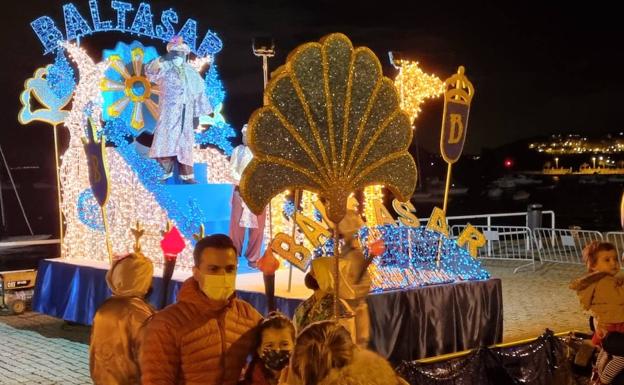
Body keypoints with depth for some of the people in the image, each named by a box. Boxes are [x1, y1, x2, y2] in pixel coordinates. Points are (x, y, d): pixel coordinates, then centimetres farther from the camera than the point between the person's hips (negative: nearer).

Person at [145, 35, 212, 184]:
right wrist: (162, 60, -29)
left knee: (185, 144, 4)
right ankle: (165, 172, -9)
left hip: (186, 114, 3)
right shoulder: (165, 69, 3)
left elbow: (198, 94, 14)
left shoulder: (191, 73, 13)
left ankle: (186, 175, 7)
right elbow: (149, 71, -16)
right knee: (166, 141, -12)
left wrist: (197, 114, 9)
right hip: (169, 113, -3)